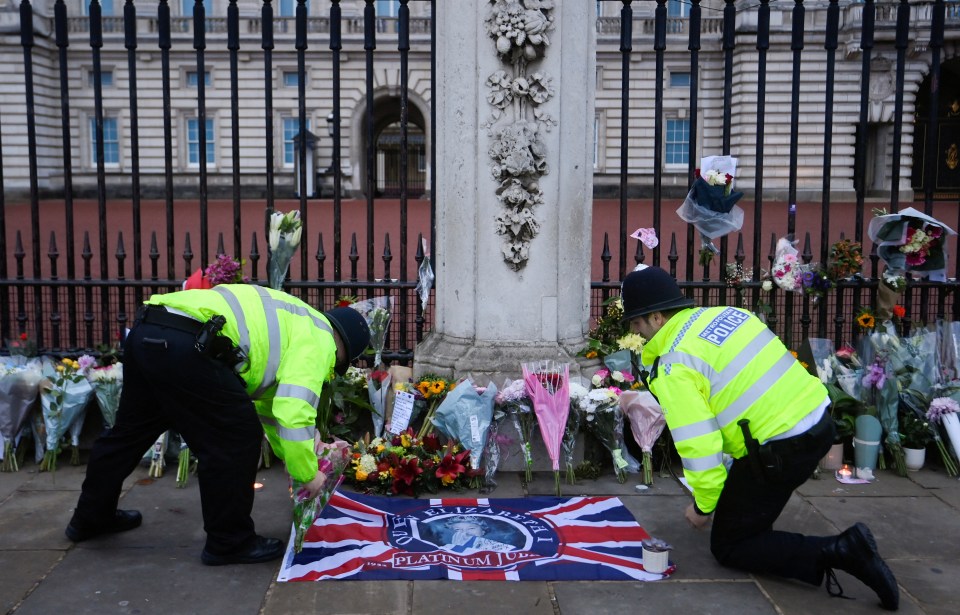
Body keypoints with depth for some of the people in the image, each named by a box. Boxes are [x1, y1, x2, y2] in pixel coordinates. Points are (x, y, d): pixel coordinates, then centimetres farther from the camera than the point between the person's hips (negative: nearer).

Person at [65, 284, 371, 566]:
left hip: (145, 333, 11)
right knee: (237, 439, 3)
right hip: (184, 345, -10)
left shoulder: (290, 323, 32)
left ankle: (90, 517, 46)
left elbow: (271, 403, 41)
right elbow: (294, 413, -8)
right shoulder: (318, 338, 4)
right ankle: (229, 542, 17)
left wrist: (293, 457, 46)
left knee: (133, 428, 27)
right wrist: (308, 474, 6)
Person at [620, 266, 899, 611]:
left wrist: (703, 506, -1)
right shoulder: (725, 314, 9)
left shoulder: (674, 368, -14)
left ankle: (837, 552, -8)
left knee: (728, 547, 7)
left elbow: (699, 446, -17)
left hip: (781, 449, -9)